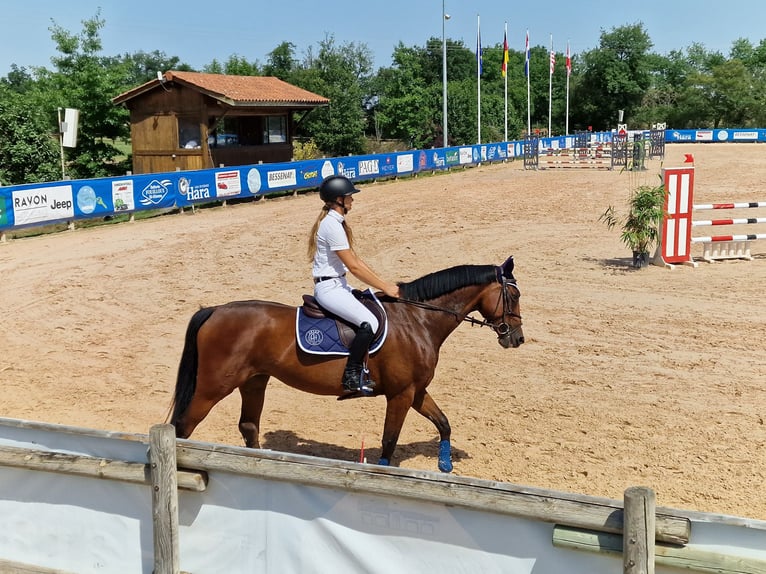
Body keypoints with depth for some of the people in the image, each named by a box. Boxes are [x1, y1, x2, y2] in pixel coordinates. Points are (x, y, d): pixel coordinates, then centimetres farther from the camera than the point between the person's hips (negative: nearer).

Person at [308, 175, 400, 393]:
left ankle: (361, 367, 16)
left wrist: (385, 283, 10)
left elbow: (355, 258, 15)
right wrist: (385, 287, -12)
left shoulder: (336, 221, 13)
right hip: (328, 288, -11)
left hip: (338, 284, 11)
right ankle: (351, 376, -13)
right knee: (369, 323, -24)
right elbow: (354, 267, -19)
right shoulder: (332, 225, -18)